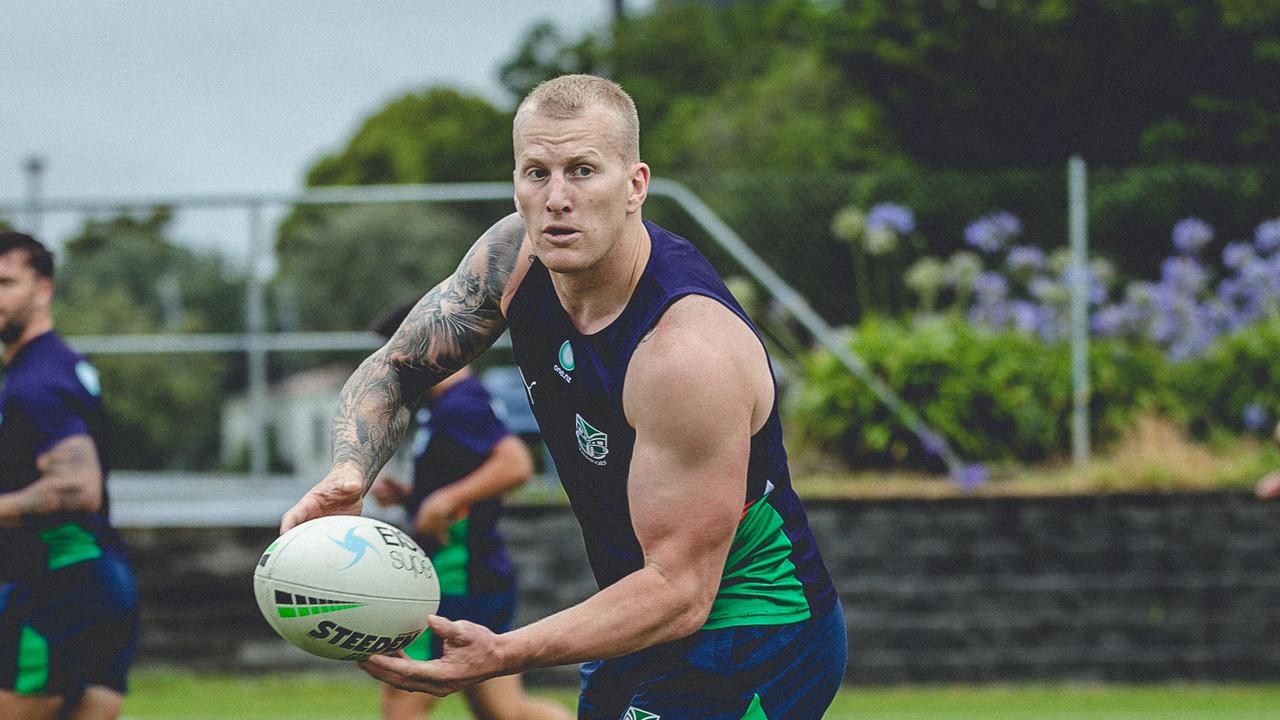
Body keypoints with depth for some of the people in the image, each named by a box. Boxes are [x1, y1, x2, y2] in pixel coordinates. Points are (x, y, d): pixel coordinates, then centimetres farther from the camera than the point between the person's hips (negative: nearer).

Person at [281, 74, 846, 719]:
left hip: (748, 652, -8)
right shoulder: (514, 255, -7)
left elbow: (680, 593, -30)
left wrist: (502, 656, -41)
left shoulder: (689, 349, -30)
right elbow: (394, 370, 6)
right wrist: (348, 474, -16)